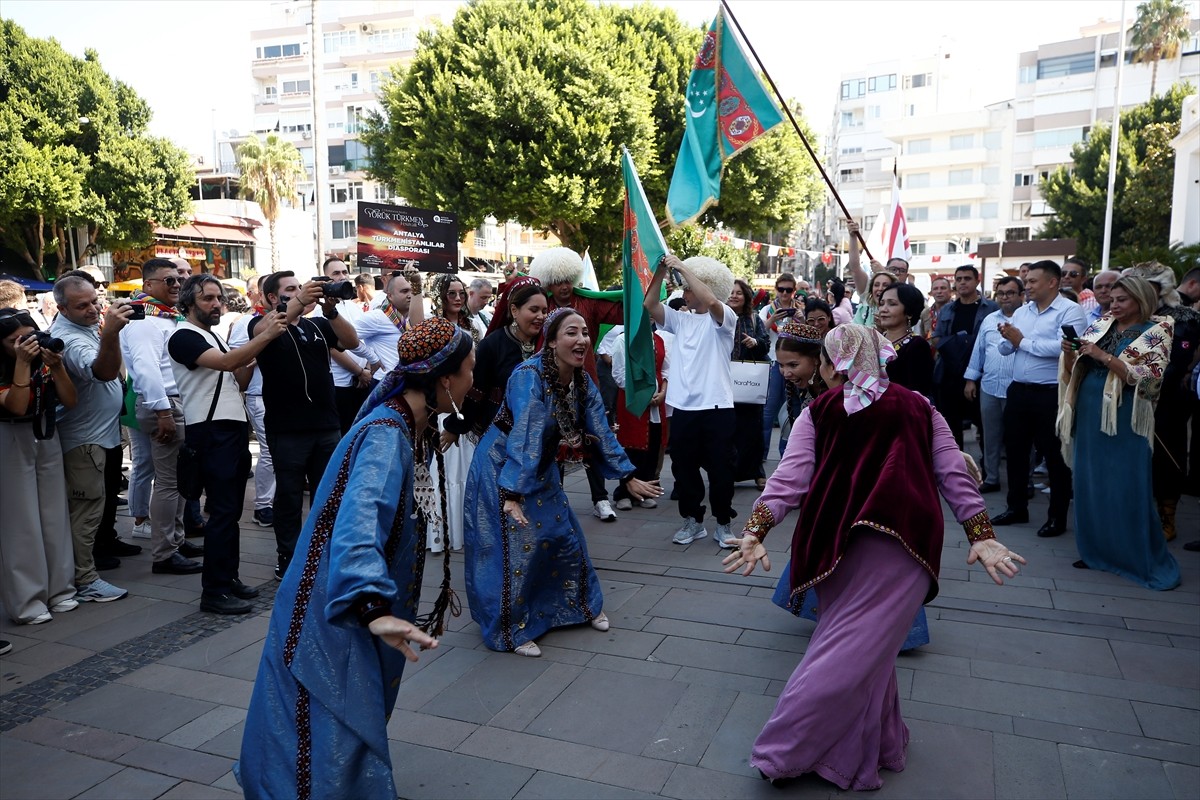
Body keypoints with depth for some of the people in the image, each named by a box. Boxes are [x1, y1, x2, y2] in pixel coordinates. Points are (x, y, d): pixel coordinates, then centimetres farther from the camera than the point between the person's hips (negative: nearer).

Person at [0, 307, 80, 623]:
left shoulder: (45, 362, -3)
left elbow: (70, 401, -6)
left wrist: (57, 367, -19)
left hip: (47, 440, 4)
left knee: (54, 517, 9)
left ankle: (59, 589, 21)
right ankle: (27, 601, 8)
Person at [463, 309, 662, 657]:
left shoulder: (584, 382, -4)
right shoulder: (530, 376, -27)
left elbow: (601, 432, 1)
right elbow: (524, 437, -35)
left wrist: (629, 478, 1)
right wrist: (512, 495, -39)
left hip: (541, 470, 7)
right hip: (501, 469, -7)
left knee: (565, 535, 13)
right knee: (515, 547, -5)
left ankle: (582, 605, 34)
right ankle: (512, 629, 12)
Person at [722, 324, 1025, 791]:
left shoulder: (817, 413, 6)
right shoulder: (919, 409, 11)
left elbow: (789, 478, -3)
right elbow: (954, 476, 7)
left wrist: (755, 532, -8)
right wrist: (981, 536, 7)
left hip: (837, 541, 1)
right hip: (902, 543, 0)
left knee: (846, 641, 19)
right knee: (860, 650, 3)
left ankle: (878, 743, 31)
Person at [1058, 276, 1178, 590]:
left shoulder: (1156, 333, -3)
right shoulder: (1102, 325, 10)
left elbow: (1146, 378, -16)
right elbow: (1072, 370, 11)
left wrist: (1103, 356, -21)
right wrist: (1069, 352, -10)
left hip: (1124, 421, -5)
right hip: (1089, 416, 5)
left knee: (1127, 492, -2)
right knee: (1090, 487, 10)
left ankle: (1147, 561, 12)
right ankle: (1098, 551, 24)